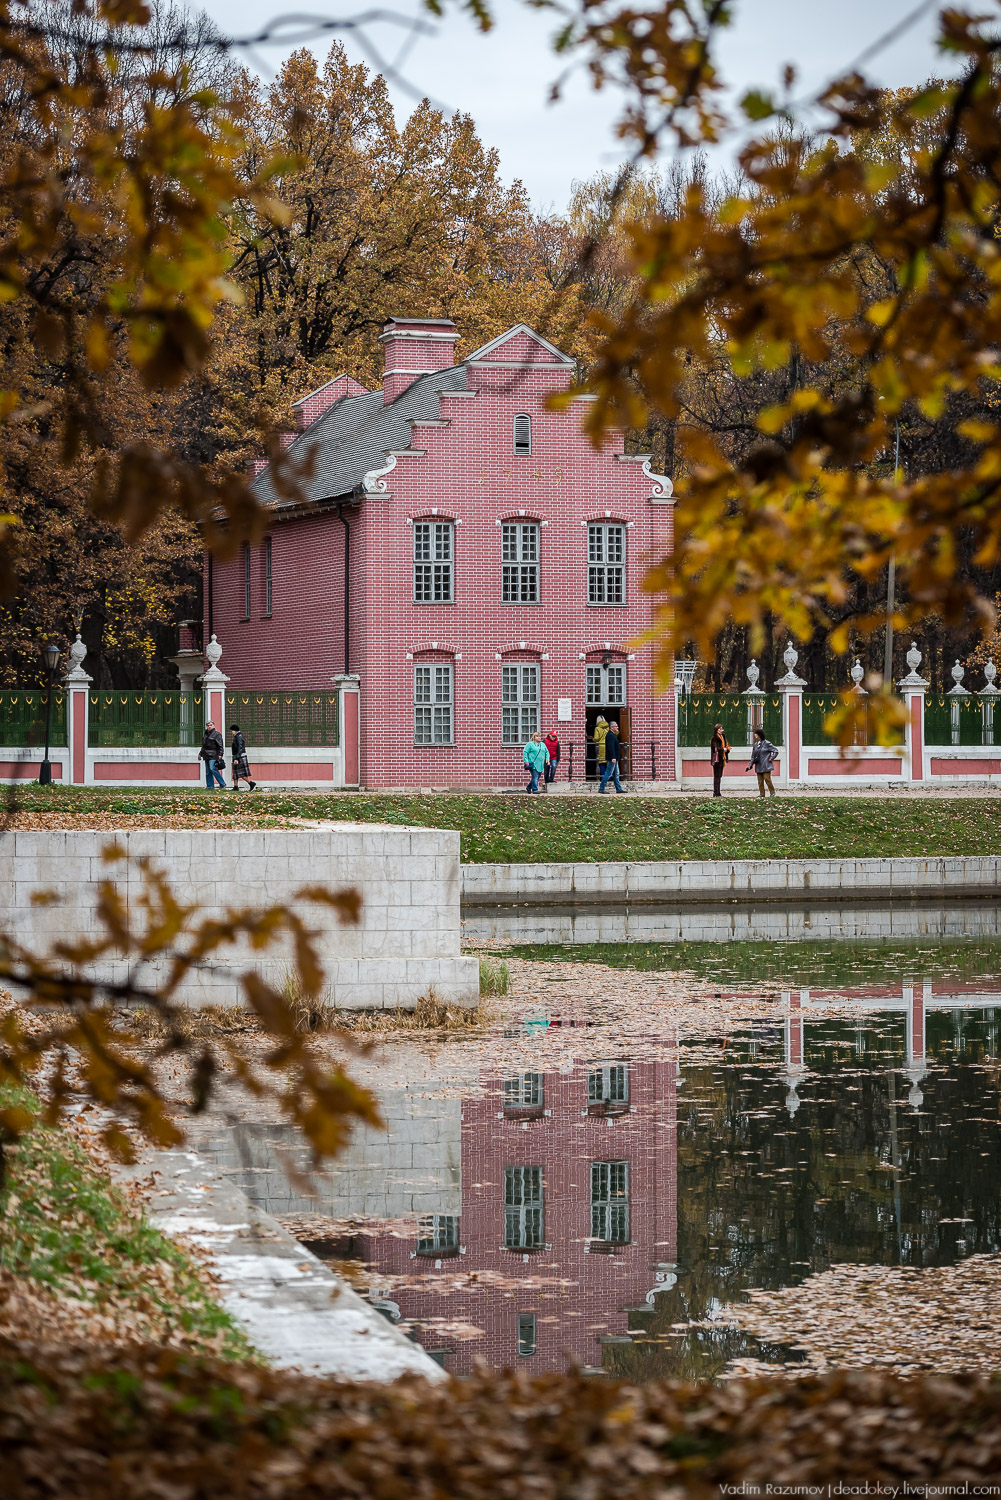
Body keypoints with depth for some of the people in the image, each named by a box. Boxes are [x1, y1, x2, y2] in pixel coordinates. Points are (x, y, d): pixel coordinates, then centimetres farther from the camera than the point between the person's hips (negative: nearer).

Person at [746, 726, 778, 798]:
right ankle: (762, 795, 9)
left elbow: (775, 751, -1)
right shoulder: (755, 745, 10)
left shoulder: (767, 743, -6)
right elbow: (753, 756, 14)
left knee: (767, 778, -10)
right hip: (758, 766, 6)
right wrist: (750, 765, 7)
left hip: (766, 766, -6)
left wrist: (771, 758, -7)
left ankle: (772, 792, 4)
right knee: (760, 781, 4)